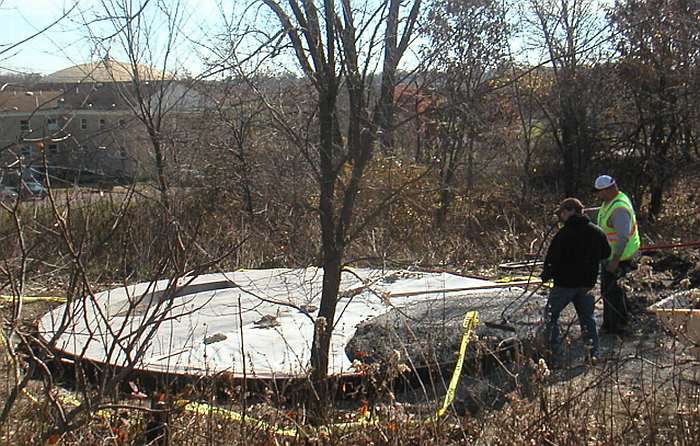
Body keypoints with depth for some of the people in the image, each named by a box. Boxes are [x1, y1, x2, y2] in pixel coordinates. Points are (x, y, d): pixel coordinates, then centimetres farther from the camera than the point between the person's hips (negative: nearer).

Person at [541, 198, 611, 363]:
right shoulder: (597, 232, 2)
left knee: (551, 314, 10)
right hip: (587, 283, 5)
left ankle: (552, 349, 10)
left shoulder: (563, 234, -16)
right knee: (587, 317, 16)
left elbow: (552, 259, -14)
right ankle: (595, 352, 14)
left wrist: (546, 275, 1)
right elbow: (606, 253, 15)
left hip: (565, 282, -5)